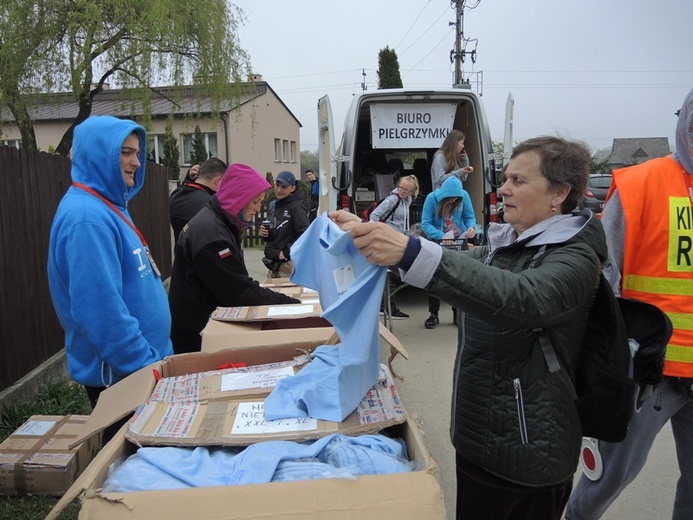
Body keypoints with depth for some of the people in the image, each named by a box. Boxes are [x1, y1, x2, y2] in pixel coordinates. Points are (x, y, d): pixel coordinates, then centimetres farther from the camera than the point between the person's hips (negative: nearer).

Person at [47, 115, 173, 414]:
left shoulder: (107, 207, 9)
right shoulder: (87, 217, -23)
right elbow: (102, 310, -29)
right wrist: (147, 366, -23)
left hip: (141, 365, 9)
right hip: (120, 376, -9)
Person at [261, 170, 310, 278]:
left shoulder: (296, 207, -13)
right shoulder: (273, 205, 10)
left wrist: (287, 252, -18)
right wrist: (265, 233, 2)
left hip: (288, 262, -7)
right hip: (273, 261, 7)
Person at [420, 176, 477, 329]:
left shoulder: (464, 196, -16)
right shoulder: (432, 198, -22)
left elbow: (469, 217, -9)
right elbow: (425, 223, -25)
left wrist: (472, 227, -33)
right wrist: (441, 236, -41)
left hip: (459, 241, 1)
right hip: (437, 242, -1)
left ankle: (457, 313, 19)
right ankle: (433, 314, 12)